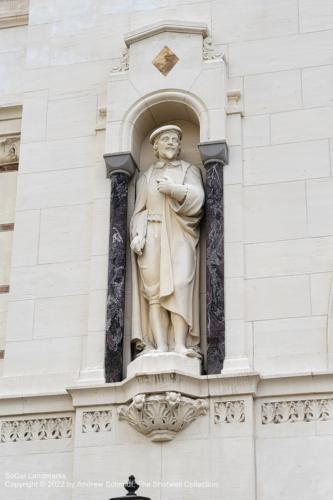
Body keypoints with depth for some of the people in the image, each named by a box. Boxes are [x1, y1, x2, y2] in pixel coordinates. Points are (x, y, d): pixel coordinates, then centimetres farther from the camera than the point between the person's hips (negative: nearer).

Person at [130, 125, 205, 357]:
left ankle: (180, 344, -24)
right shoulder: (146, 177, 21)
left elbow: (198, 197, 0)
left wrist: (173, 188, -11)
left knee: (179, 286, -18)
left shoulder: (190, 169, 17)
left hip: (180, 236, -1)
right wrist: (137, 235, -5)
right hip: (152, 238, 2)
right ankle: (160, 345, -17)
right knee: (154, 288, -11)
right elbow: (140, 211, 11)